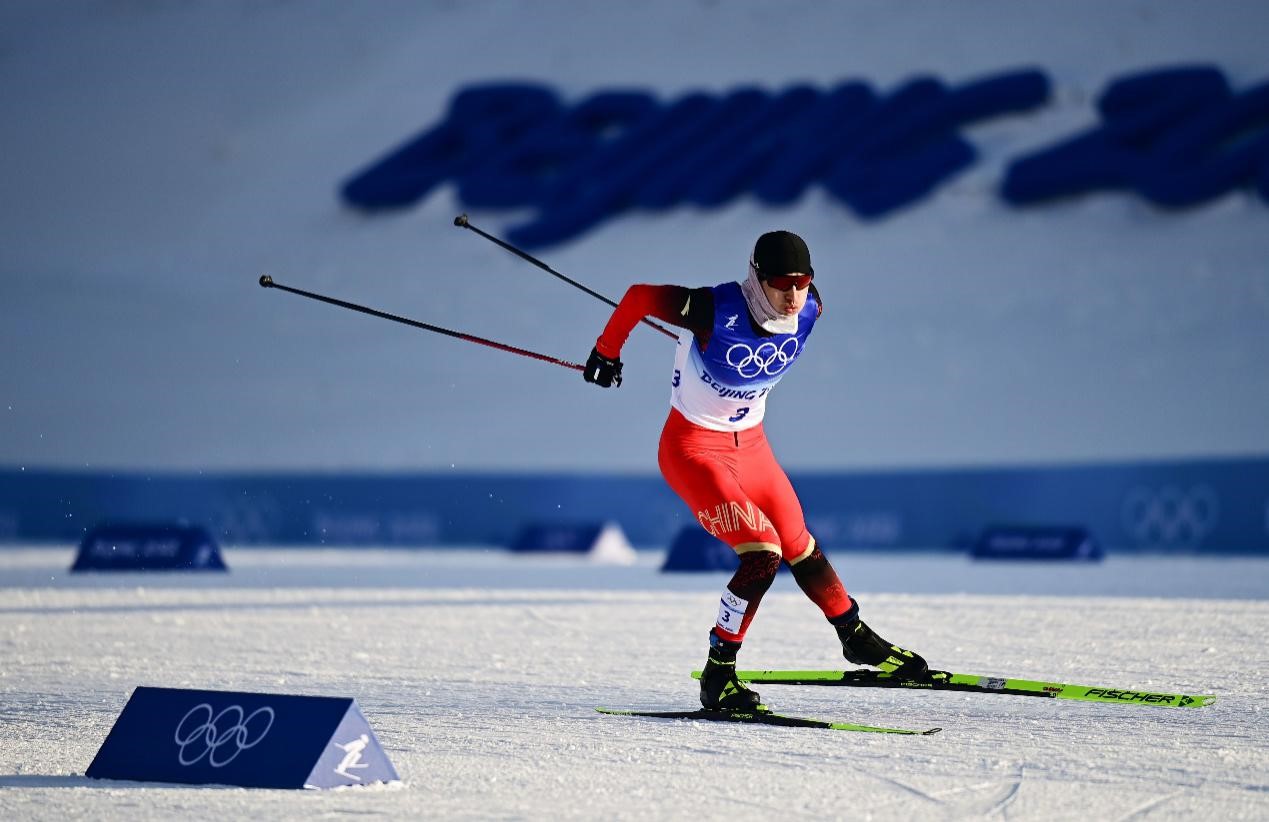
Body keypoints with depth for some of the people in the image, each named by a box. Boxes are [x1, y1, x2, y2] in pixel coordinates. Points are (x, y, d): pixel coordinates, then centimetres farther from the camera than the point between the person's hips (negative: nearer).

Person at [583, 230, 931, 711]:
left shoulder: (808, 312, -13)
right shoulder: (718, 311, -30)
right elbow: (639, 296, -17)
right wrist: (607, 353, -1)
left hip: (751, 444, 6)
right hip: (693, 448, -6)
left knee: (801, 549, 19)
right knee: (763, 554, -20)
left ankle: (857, 640, 42)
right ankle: (717, 677, -9)